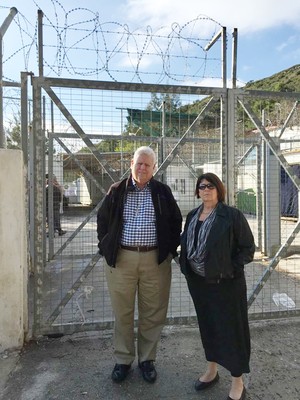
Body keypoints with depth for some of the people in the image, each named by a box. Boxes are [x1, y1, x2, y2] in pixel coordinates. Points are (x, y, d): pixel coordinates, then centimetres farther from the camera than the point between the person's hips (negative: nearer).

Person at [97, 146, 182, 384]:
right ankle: (123, 360, 30)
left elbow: (176, 222, 10)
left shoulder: (163, 192, 4)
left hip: (155, 259, 0)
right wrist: (106, 249, 5)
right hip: (121, 258, 0)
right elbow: (103, 220, 10)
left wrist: (171, 250, 4)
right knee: (122, 312, 10)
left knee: (153, 312, 10)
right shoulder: (117, 191, 4)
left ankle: (147, 359, 30)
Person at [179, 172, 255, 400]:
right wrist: (186, 267, 5)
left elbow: (248, 248, -9)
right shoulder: (192, 216, 7)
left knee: (232, 328, 6)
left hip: (226, 283, -5)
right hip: (198, 281, 6)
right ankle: (212, 370, 40)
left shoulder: (233, 215, -11)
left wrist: (230, 269, -16)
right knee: (207, 325, 19)